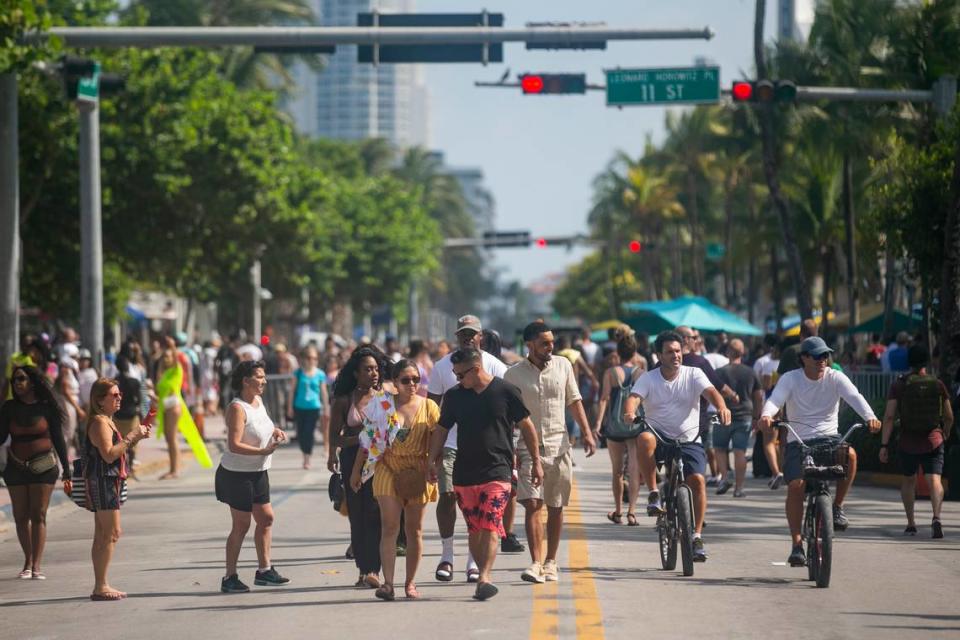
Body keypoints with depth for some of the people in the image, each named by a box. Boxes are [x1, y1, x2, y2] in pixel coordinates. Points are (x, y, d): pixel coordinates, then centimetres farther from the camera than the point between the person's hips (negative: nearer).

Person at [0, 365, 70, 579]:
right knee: (21, 516, 4)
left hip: (43, 467, -2)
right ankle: (28, 561, 18)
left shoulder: (46, 407, 0)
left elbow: (58, 439, 4)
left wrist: (66, 469, 3)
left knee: (38, 515, -7)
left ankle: (36, 565, -10)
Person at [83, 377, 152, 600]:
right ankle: (100, 586, -12)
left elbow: (117, 451, 23)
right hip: (103, 481, -11)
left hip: (110, 482, 11)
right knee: (112, 533, -11)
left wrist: (136, 437, 12)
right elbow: (109, 454, -22)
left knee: (102, 535, 10)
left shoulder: (107, 421, 17)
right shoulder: (99, 422, -14)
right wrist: (131, 437, -18)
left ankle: (100, 586, 11)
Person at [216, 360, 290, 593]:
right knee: (241, 525, -3)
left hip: (258, 472, 9)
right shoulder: (237, 408, -20)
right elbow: (234, 445, -27)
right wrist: (264, 451, -34)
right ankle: (230, 578, 5)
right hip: (238, 474, -9)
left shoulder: (258, 401, 6)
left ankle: (264, 570, 23)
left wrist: (275, 432, 3)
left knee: (266, 518, 12)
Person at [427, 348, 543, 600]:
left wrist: (536, 461, 5)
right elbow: (441, 430, 15)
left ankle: (484, 578, -24)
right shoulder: (454, 396, 8)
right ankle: (483, 577, 13)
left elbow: (526, 426, 4)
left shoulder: (505, 391, -2)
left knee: (490, 527, -16)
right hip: (463, 473, 4)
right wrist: (432, 461, 4)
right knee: (474, 530, 5)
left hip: (497, 471, -4)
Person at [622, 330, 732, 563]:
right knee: (644, 439, -36)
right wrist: (629, 413, -39)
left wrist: (721, 407, -38)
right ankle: (654, 494, -22)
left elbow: (711, 391, -16)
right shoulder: (648, 378, 1)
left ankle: (697, 536, -8)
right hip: (660, 437, -1)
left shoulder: (693, 374, 1)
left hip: (688, 440, 1)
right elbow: (634, 397, -15)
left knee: (697, 480, -20)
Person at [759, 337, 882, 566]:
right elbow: (775, 400, -17)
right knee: (795, 486, -18)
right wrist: (766, 416, -42)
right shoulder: (790, 379, -1)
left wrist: (870, 417, -36)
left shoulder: (835, 378, 1)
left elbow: (854, 397, -15)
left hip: (828, 437, 1)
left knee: (849, 454, -31)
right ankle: (797, 545, -7)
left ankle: (837, 507, -11)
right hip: (798, 440, -1)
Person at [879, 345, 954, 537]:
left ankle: (911, 524, 21)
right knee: (934, 480, -7)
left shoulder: (899, 385, -2)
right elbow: (949, 416, 8)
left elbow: (889, 416, -9)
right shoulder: (938, 385, 1)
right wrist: (946, 431, 29)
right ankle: (936, 517, -32)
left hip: (907, 442, 0)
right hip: (933, 440, 0)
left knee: (908, 480, 19)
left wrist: (884, 445, -8)